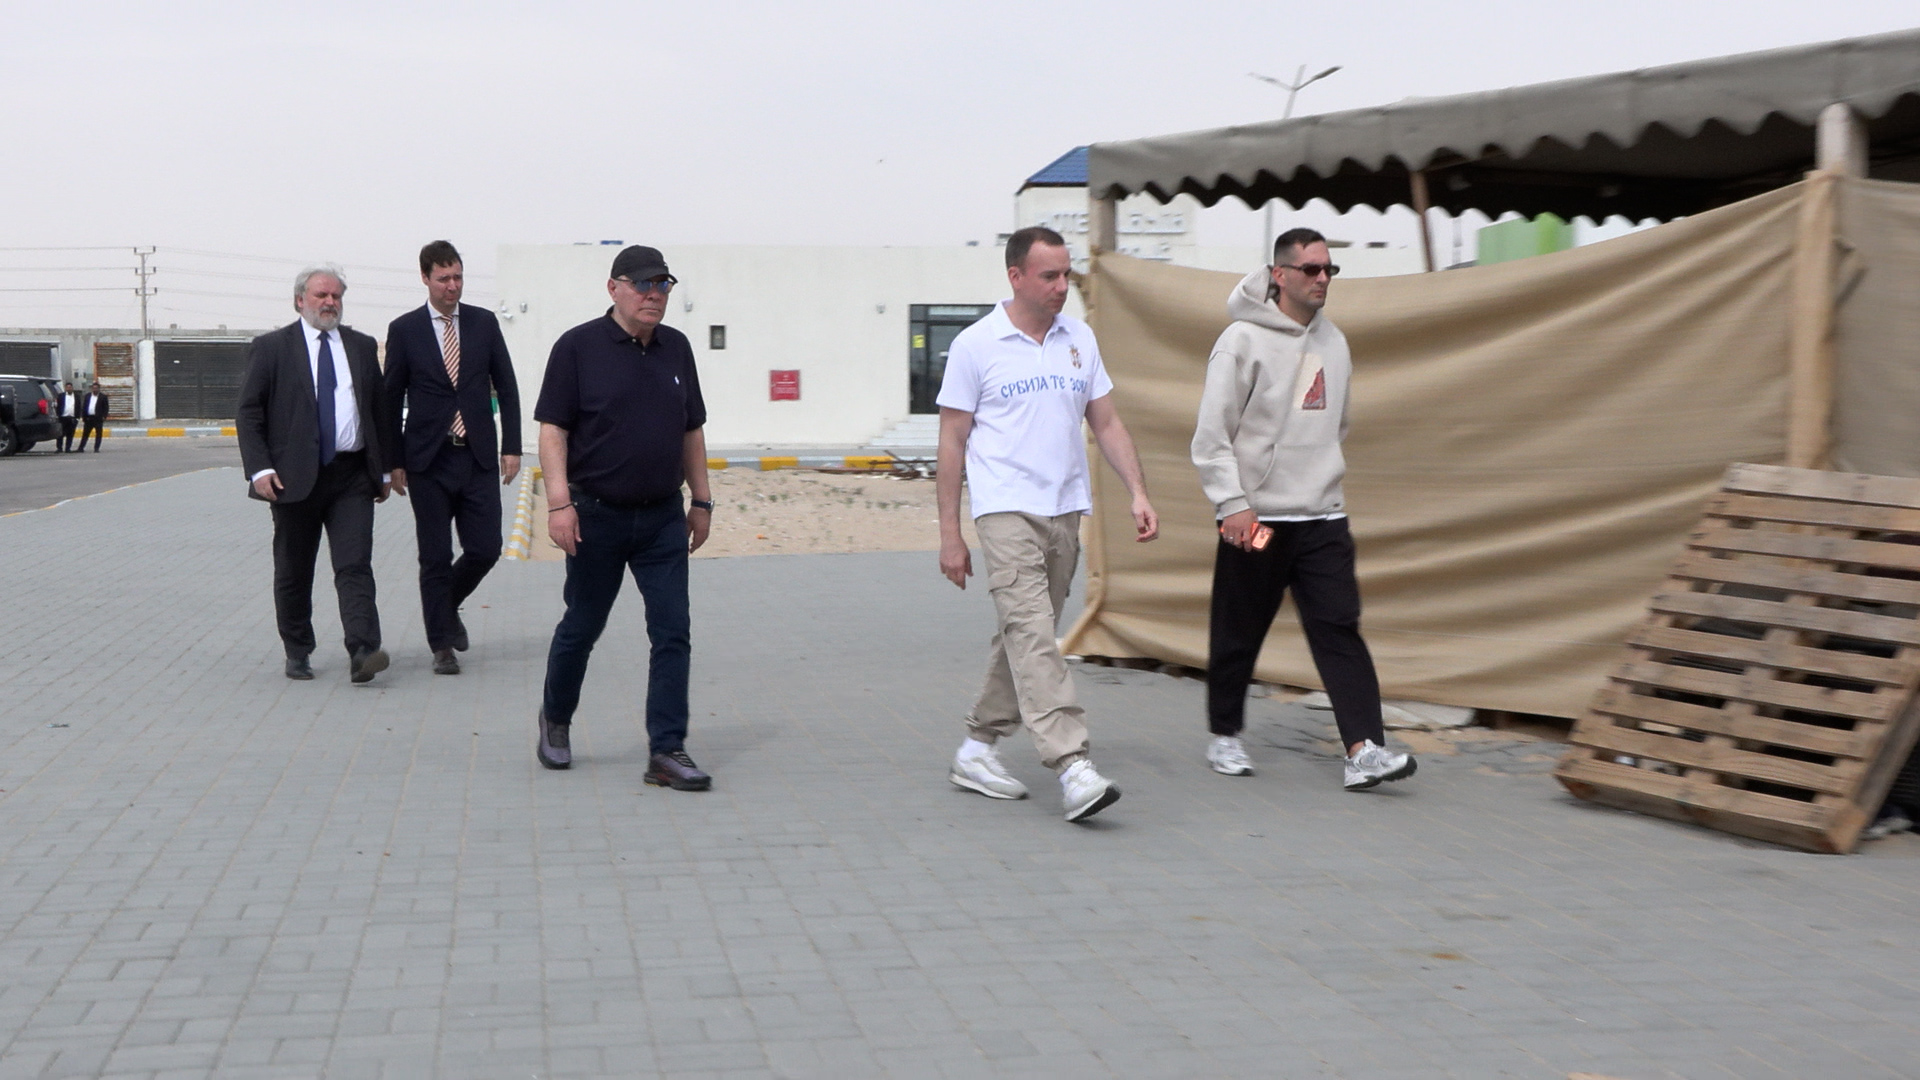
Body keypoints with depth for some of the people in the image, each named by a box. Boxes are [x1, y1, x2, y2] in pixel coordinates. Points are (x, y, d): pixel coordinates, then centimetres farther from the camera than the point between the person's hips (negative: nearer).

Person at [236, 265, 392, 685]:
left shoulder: (362, 347, 12)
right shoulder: (270, 348, 2)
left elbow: (378, 410, 17)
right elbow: (248, 413, -1)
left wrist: (382, 469, 12)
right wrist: (259, 468, -13)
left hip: (352, 476, 2)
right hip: (294, 476, -1)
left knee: (355, 565, -10)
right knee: (293, 571, 8)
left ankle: (363, 651, -19)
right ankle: (297, 653, 22)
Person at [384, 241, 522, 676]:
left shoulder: (484, 323, 6)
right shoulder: (404, 330, 1)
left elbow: (506, 388, 8)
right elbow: (392, 400, 4)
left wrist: (511, 446, 0)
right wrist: (394, 462, 1)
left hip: (478, 458, 2)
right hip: (428, 460, -2)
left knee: (485, 549, -1)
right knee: (435, 558, 1)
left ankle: (447, 606, 28)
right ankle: (442, 646, 11)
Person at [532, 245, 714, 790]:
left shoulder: (676, 348, 9)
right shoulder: (579, 347, -5)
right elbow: (552, 428, -8)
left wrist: (702, 499, 14)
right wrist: (559, 502, -17)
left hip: (663, 519, 4)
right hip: (597, 516, -4)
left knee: (673, 633, -3)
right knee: (582, 626, 10)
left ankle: (667, 751, 0)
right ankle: (555, 719, 34)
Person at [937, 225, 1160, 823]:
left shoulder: (1079, 339, 11)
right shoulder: (976, 345, -3)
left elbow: (1107, 422, 15)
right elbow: (952, 442, -1)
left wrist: (1138, 494, 3)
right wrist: (949, 534, -3)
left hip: (1065, 511, 6)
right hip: (1006, 511, -6)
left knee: (1024, 638, 11)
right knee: (1033, 636, -16)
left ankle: (977, 749, 24)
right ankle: (1072, 768, -23)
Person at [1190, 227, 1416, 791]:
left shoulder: (1332, 341, 12)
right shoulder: (1243, 340, -8)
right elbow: (1212, 433, -11)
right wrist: (1232, 504, -16)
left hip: (1322, 517, 5)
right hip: (1255, 517, -5)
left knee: (1339, 628, -6)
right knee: (1238, 634, 7)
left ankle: (1363, 750, -12)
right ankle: (1225, 737, 25)